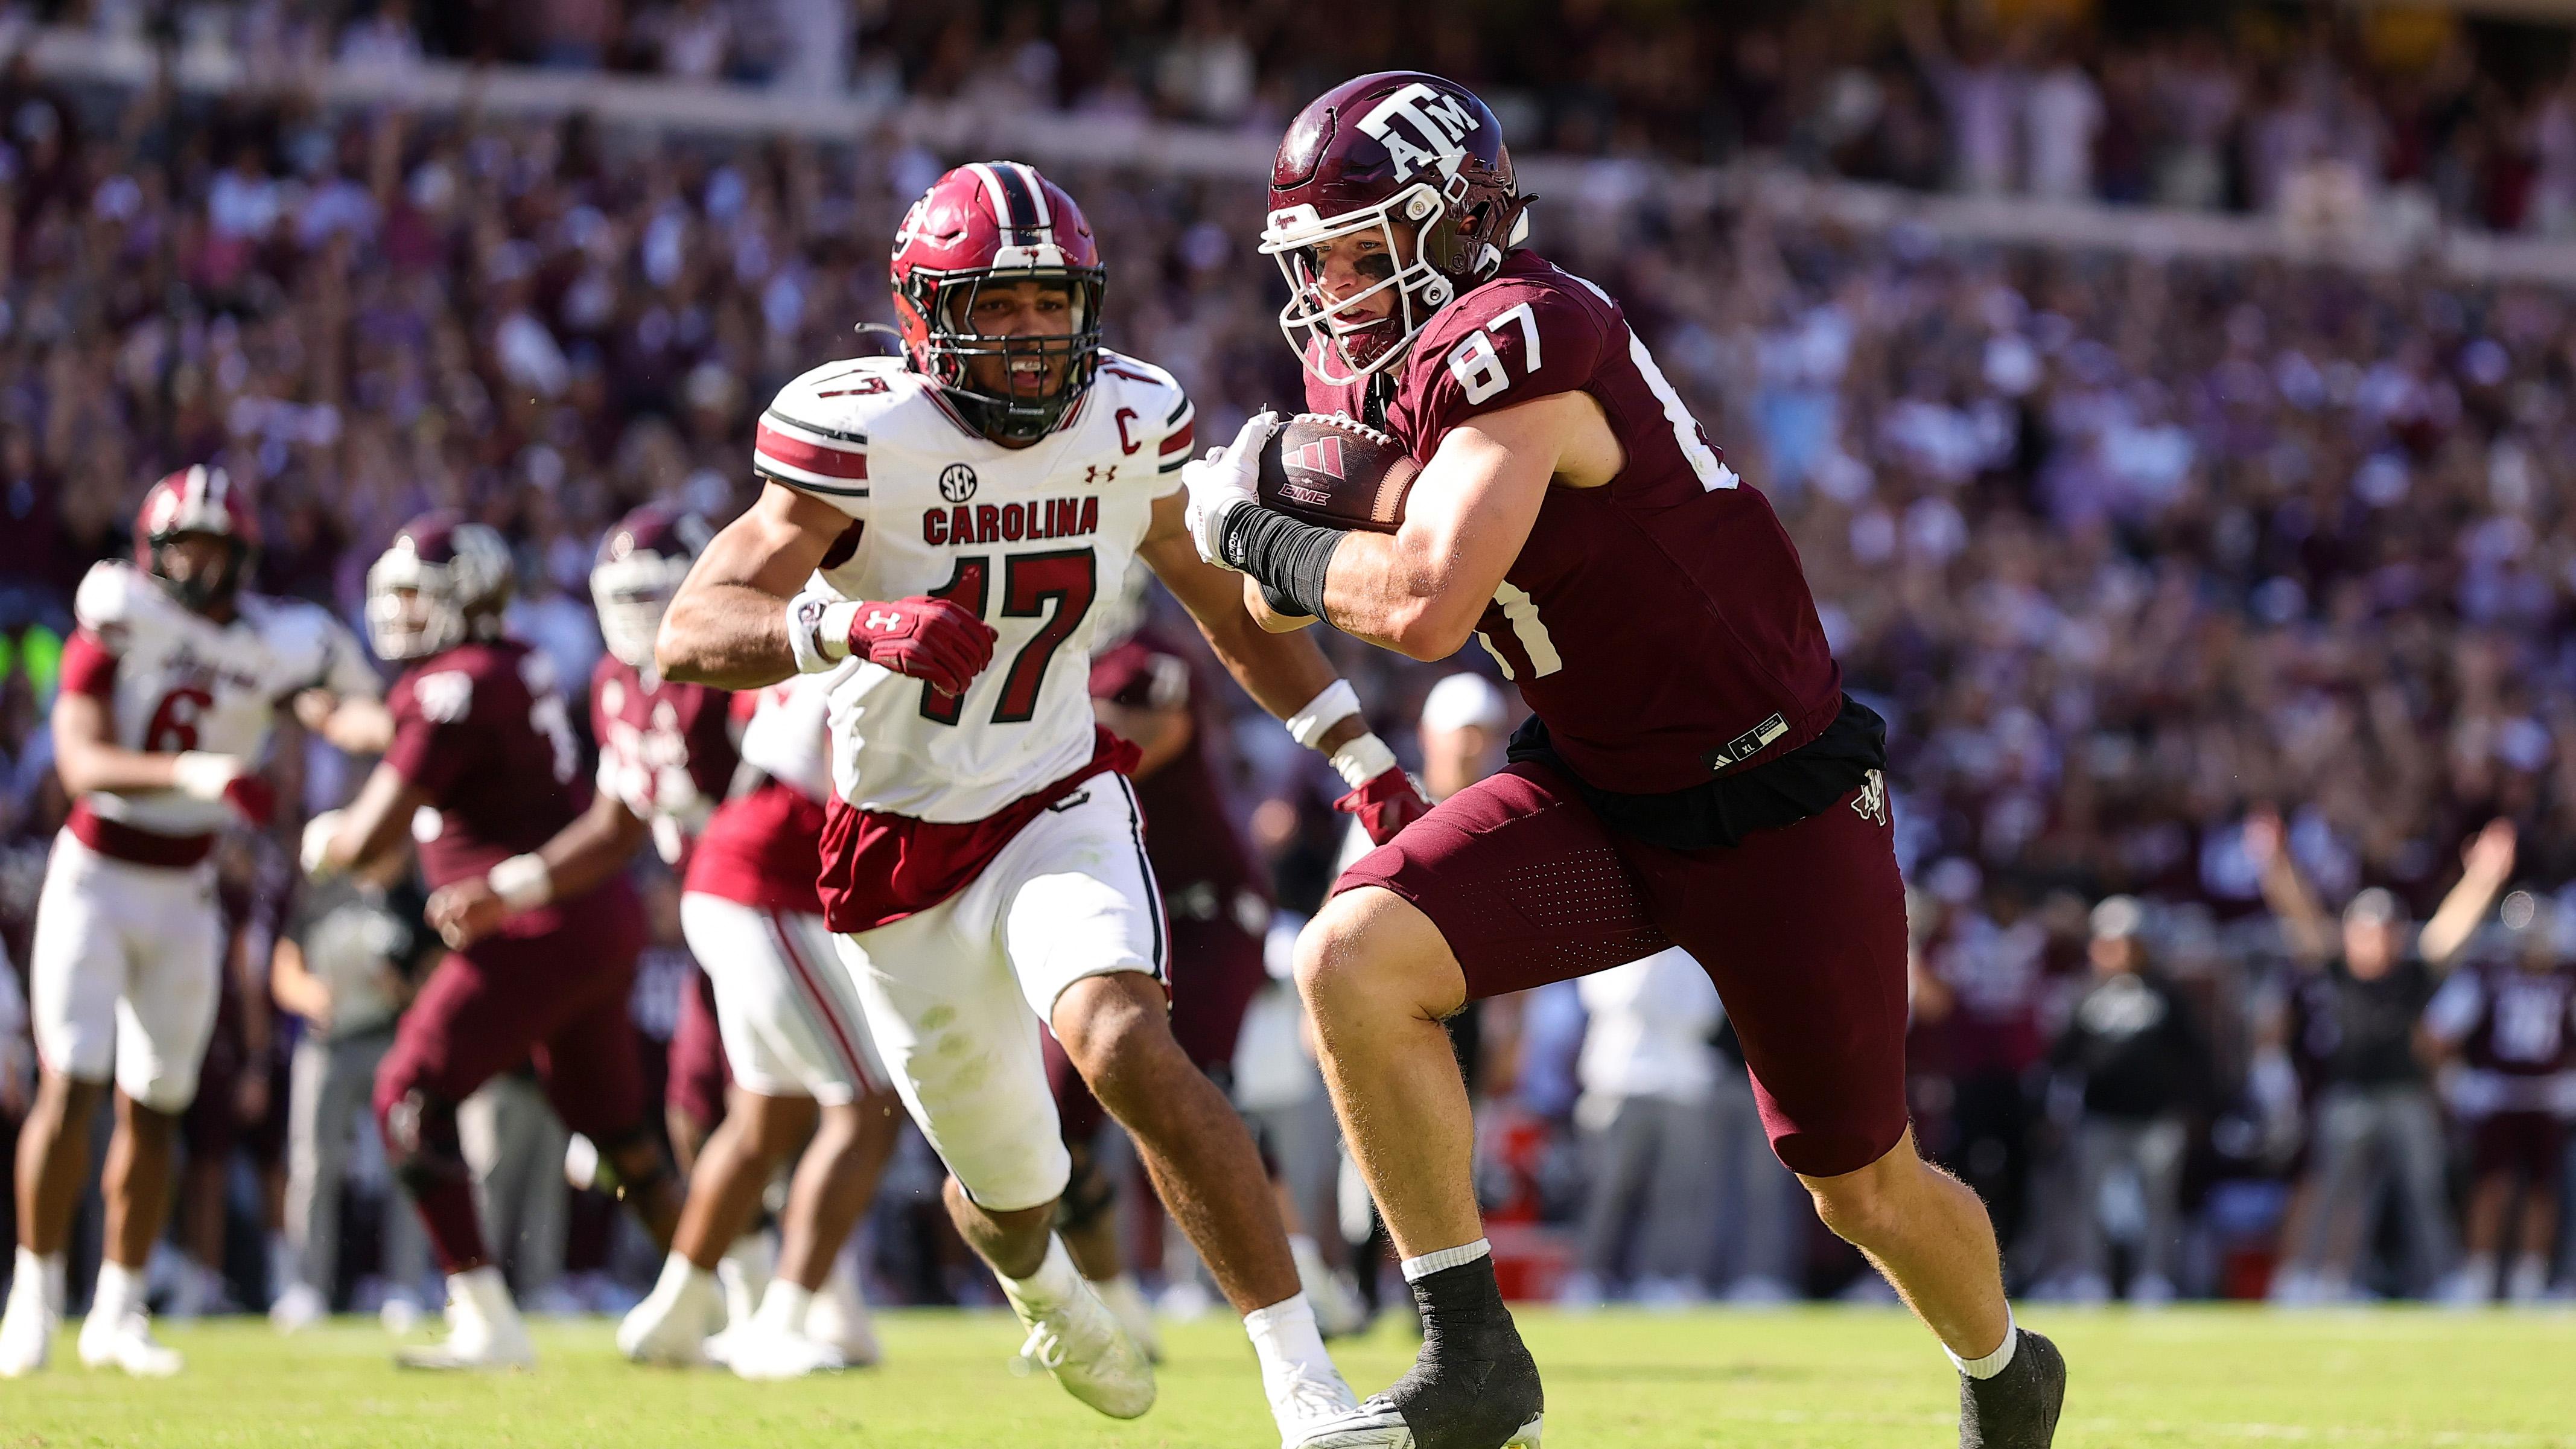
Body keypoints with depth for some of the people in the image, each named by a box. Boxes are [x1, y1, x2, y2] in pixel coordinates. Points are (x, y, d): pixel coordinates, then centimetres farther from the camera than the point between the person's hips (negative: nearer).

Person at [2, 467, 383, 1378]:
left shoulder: (267, 645, -3)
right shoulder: (114, 634, -11)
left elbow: (333, 707, -21)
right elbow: (84, 763, -25)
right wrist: (193, 774, -41)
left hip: (183, 896, 3)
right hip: (94, 880, -3)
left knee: (152, 1109, 6)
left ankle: (119, 1313, 16)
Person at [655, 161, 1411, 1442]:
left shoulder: (1128, 425, -7)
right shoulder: (861, 435, -21)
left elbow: (1232, 609, 12)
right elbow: (691, 635, -31)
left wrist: (1361, 756, 7)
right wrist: (851, 627, -50)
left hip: (1060, 807, 1)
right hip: (898, 845, -1)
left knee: (1125, 1047, -31)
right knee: (1009, 1188, 14)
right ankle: (1038, 1283, 54)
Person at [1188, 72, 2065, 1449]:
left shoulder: (1512, 342, -26)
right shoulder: (1366, 367, 2)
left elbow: (1423, 609, -36)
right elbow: (1281, 608, 10)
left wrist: (1258, 530, -20)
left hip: (1776, 810, -7)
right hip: (1596, 793, 7)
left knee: (1866, 1190, 8)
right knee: (1352, 960, -19)